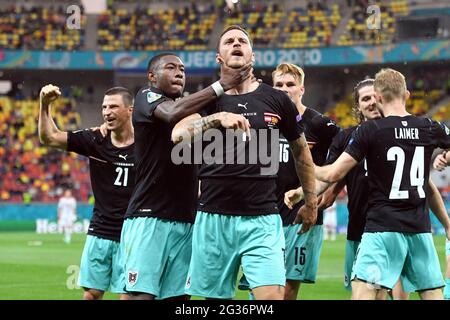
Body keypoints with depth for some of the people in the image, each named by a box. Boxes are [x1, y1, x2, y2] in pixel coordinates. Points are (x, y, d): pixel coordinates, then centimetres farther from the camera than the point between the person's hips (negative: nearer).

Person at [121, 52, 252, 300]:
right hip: (149, 216, -6)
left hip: (185, 220, 6)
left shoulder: (192, 103, 21)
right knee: (141, 294, -13)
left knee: (178, 295, 3)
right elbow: (172, 113, -21)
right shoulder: (147, 97, 0)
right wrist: (221, 84, -21)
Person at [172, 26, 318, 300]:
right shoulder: (209, 100, 6)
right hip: (214, 218, 1)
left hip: (262, 220, -1)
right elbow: (178, 134, -14)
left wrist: (311, 202, 22)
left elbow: (301, 151, 19)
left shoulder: (277, 100, 6)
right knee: (215, 296, 5)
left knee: (272, 295, -15)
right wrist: (218, 118, -28)